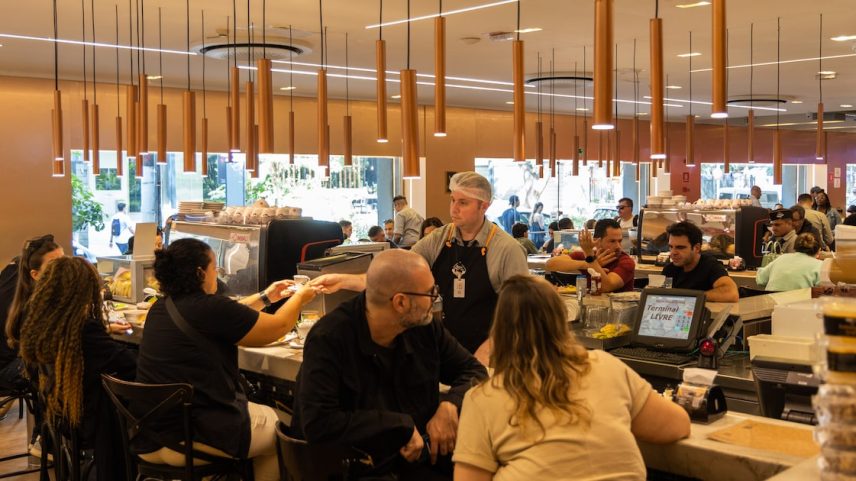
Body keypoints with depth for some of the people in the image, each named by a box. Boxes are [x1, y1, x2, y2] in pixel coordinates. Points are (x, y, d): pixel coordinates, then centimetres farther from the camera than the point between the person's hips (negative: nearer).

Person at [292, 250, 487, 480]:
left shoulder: (424, 326, 0)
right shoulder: (328, 339, -18)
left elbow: (473, 370, 12)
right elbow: (317, 423, -26)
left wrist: (450, 405, -11)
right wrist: (401, 426, -23)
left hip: (419, 460, 6)